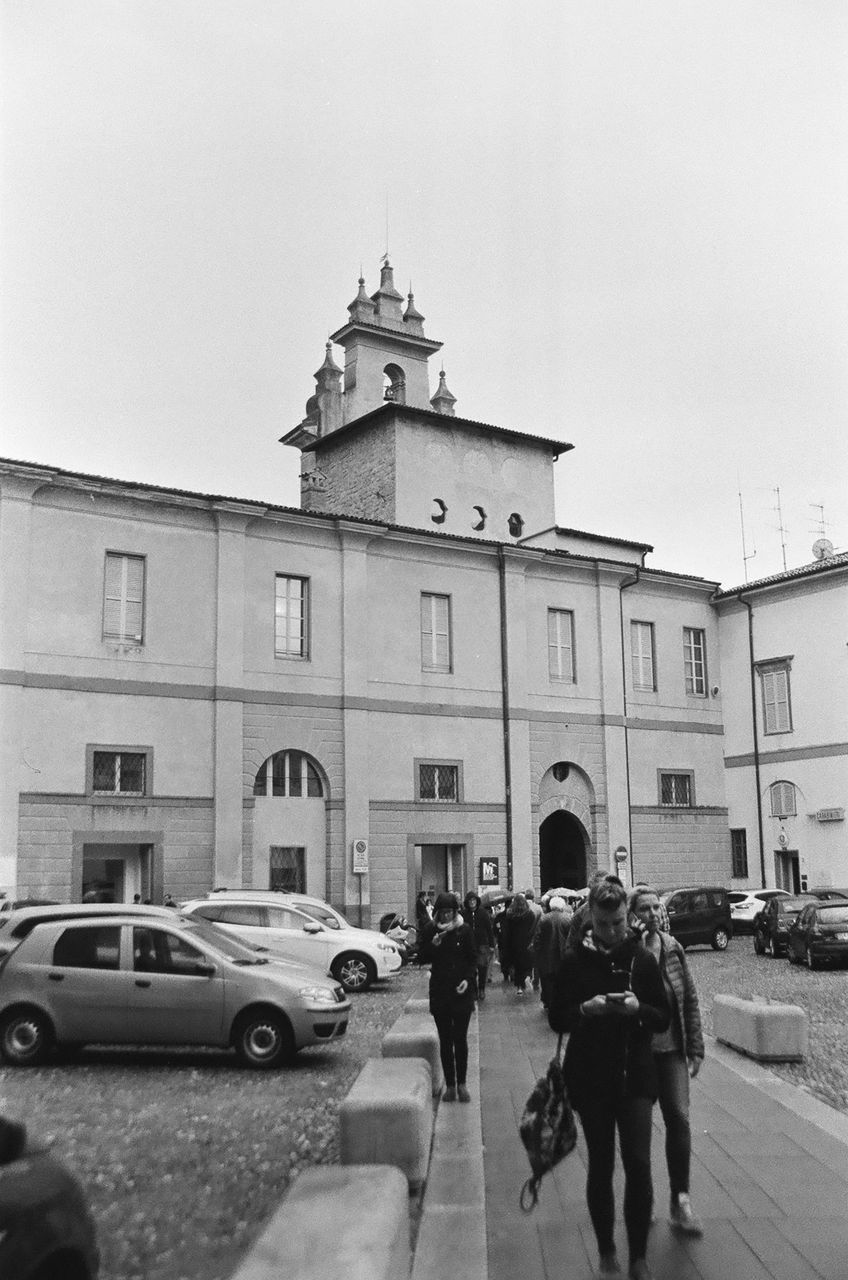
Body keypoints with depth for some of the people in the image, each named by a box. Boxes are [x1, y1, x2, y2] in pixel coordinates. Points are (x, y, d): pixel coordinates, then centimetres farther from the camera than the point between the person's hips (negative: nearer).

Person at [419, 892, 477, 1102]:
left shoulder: (464, 930, -2)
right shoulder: (431, 931, 1)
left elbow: (473, 959, 3)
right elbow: (424, 958, 3)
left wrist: (468, 980, -12)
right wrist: (433, 945, -15)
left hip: (461, 992, -1)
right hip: (439, 991, 1)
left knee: (460, 1039, 0)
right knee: (445, 1040, 5)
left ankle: (462, 1084, 11)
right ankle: (450, 1085, 13)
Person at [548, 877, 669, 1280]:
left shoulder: (642, 960, 0)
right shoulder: (574, 962, -3)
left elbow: (664, 1018, 3)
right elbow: (557, 1019, 1)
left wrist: (638, 1009, -17)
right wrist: (585, 1009, -18)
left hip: (636, 1073, 0)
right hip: (590, 1077, 0)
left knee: (638, 1163, -6)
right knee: (600, 1166, 8)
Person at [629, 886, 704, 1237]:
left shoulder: (672, 948, -1)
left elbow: (690, 999, 5)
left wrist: (695, 1048, 4)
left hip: (671, 1050, 3)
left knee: (679, 1118, -5)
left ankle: (680, 1201, 6)